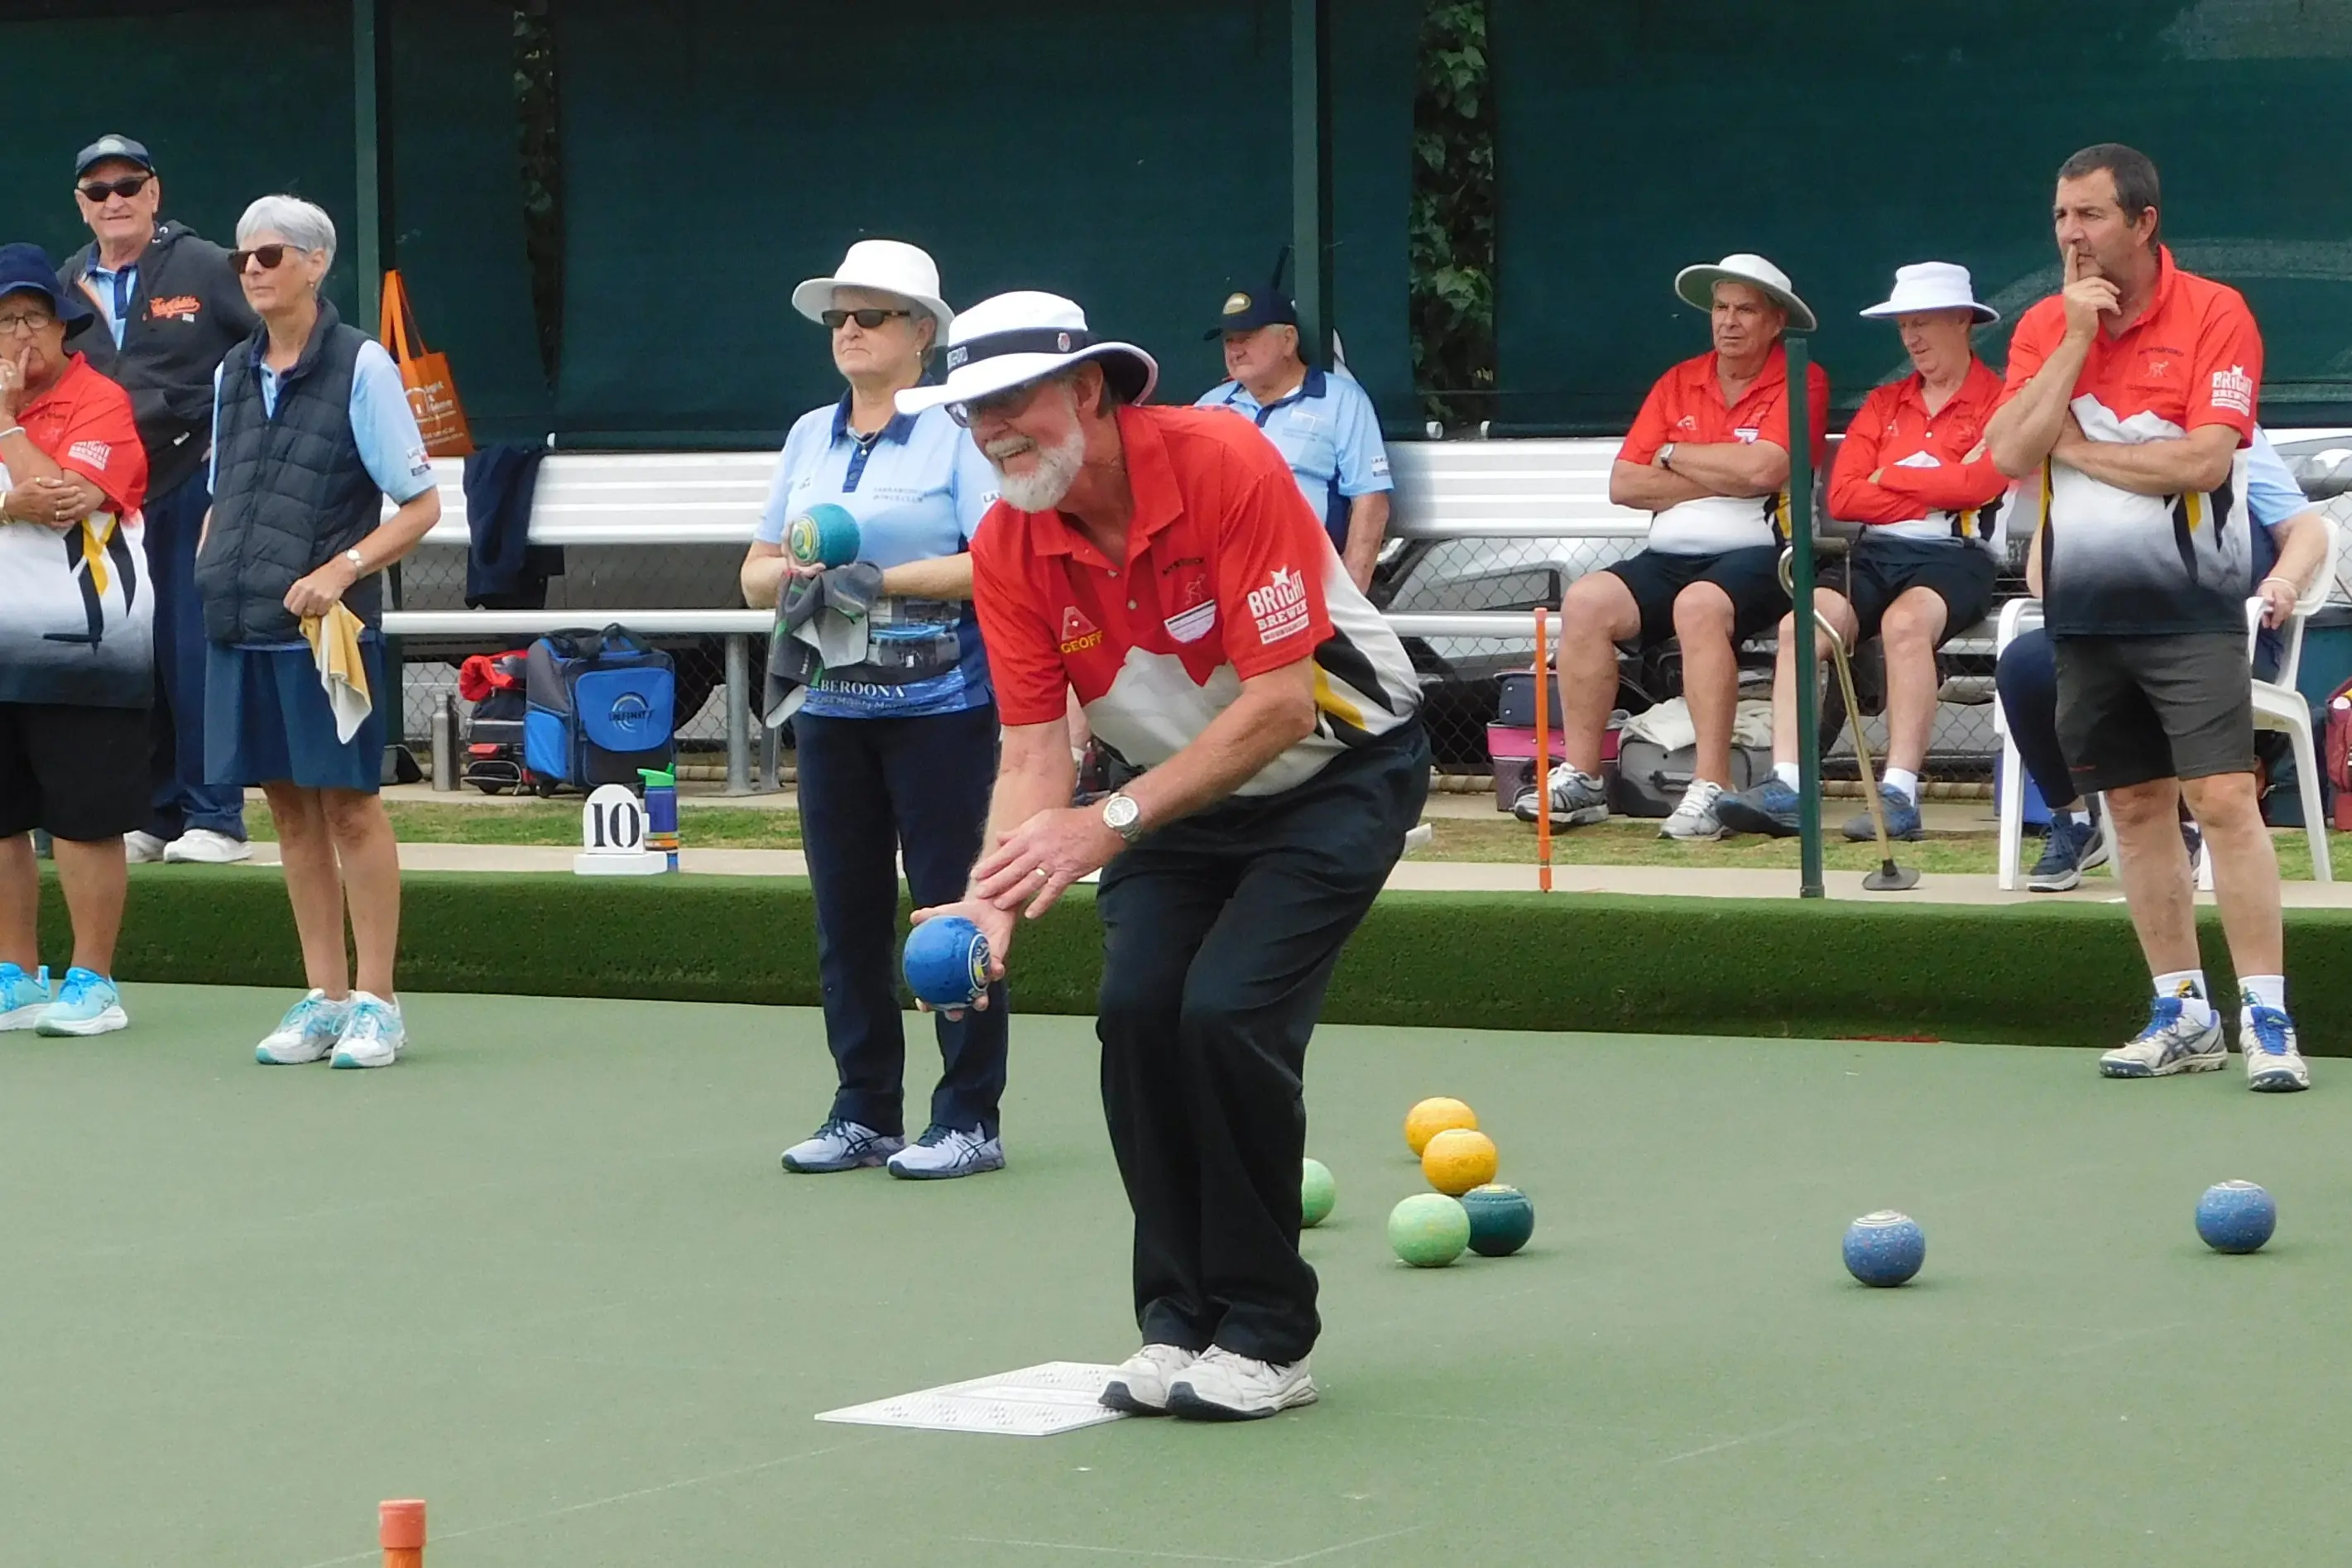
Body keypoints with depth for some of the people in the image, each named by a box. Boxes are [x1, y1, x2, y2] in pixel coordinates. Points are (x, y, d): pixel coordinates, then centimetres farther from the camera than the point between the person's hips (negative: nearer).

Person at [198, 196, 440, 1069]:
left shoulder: (360, 366, -6)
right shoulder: (232, 374, 12)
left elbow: (420, 505, -5)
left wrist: (341, 569, -16)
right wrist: (209, 572, 7)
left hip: (327, 627, -6)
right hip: (241, 627, 6)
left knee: (348, 803, -1)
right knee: (290, 807, 9)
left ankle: (375, 1004, 4)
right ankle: (324, 999, 16)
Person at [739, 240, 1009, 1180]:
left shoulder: (957, 432, -4)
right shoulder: (809, 436, 15)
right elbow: (756, 573, 16)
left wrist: (879, 580, -18)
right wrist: (791, 573, -7)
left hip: (939, 703, -6)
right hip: (832, 704, 6)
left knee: (949, 907, -5)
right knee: (846, 914, 8)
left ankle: (970, 1119, 1)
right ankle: (865, 1113, 16)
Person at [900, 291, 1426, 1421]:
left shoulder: (1223, 465, -29)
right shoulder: (1008, 550, -12)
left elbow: (1278, 705, -31)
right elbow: (1031, 747, -13)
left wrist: (1113, 824, -37)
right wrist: (997, 898, -32)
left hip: (1338, 771, -5)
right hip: (1180, 796, 5)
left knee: (1230, 1011, -20)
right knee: (1135, 1008, -13)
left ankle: (1265, 1338, -6)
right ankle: (1180, 1323, 3)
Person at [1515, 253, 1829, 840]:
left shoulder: (1800, 383, 2)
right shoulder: (1677, 384, 17)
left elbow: (1762, 468, -16)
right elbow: (1624, 484, 7)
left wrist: (1674, 456, 0)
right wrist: (1724, 480, -3)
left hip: (1756, 555, -5)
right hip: (1669, 557, 6)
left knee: (1700, 604, -36)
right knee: (1586, 600, -20)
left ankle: (1710, 791, -36)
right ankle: (1580, 779, -18)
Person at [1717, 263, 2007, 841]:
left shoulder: (1998, 401, 3)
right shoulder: (1883, 404, 20)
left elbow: (1978, 484, -13)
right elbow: (1842, 496, 8)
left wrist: (1892, 476, 1)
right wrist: (1938, 487, -2)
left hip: (1957, 555, -5)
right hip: (1876, 554, 5)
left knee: (1905, 621, -38)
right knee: (1801, 624, -23)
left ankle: (1899, 795, -39)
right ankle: (1786, 788, -31)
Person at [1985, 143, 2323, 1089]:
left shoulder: (2213, 313, -6)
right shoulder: (2044, 326, 8)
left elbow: (2204, 459, -17)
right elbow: (2010, 454, -5)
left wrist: (2073, 446, -9)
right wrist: (2077, 337, -11)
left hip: (2188, 608, -5)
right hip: (2086, 610, 5)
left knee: (2223, 800, -12)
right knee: (2135, 810, 8)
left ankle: (2265, 1019, -11)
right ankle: (2182, 1015, 16)